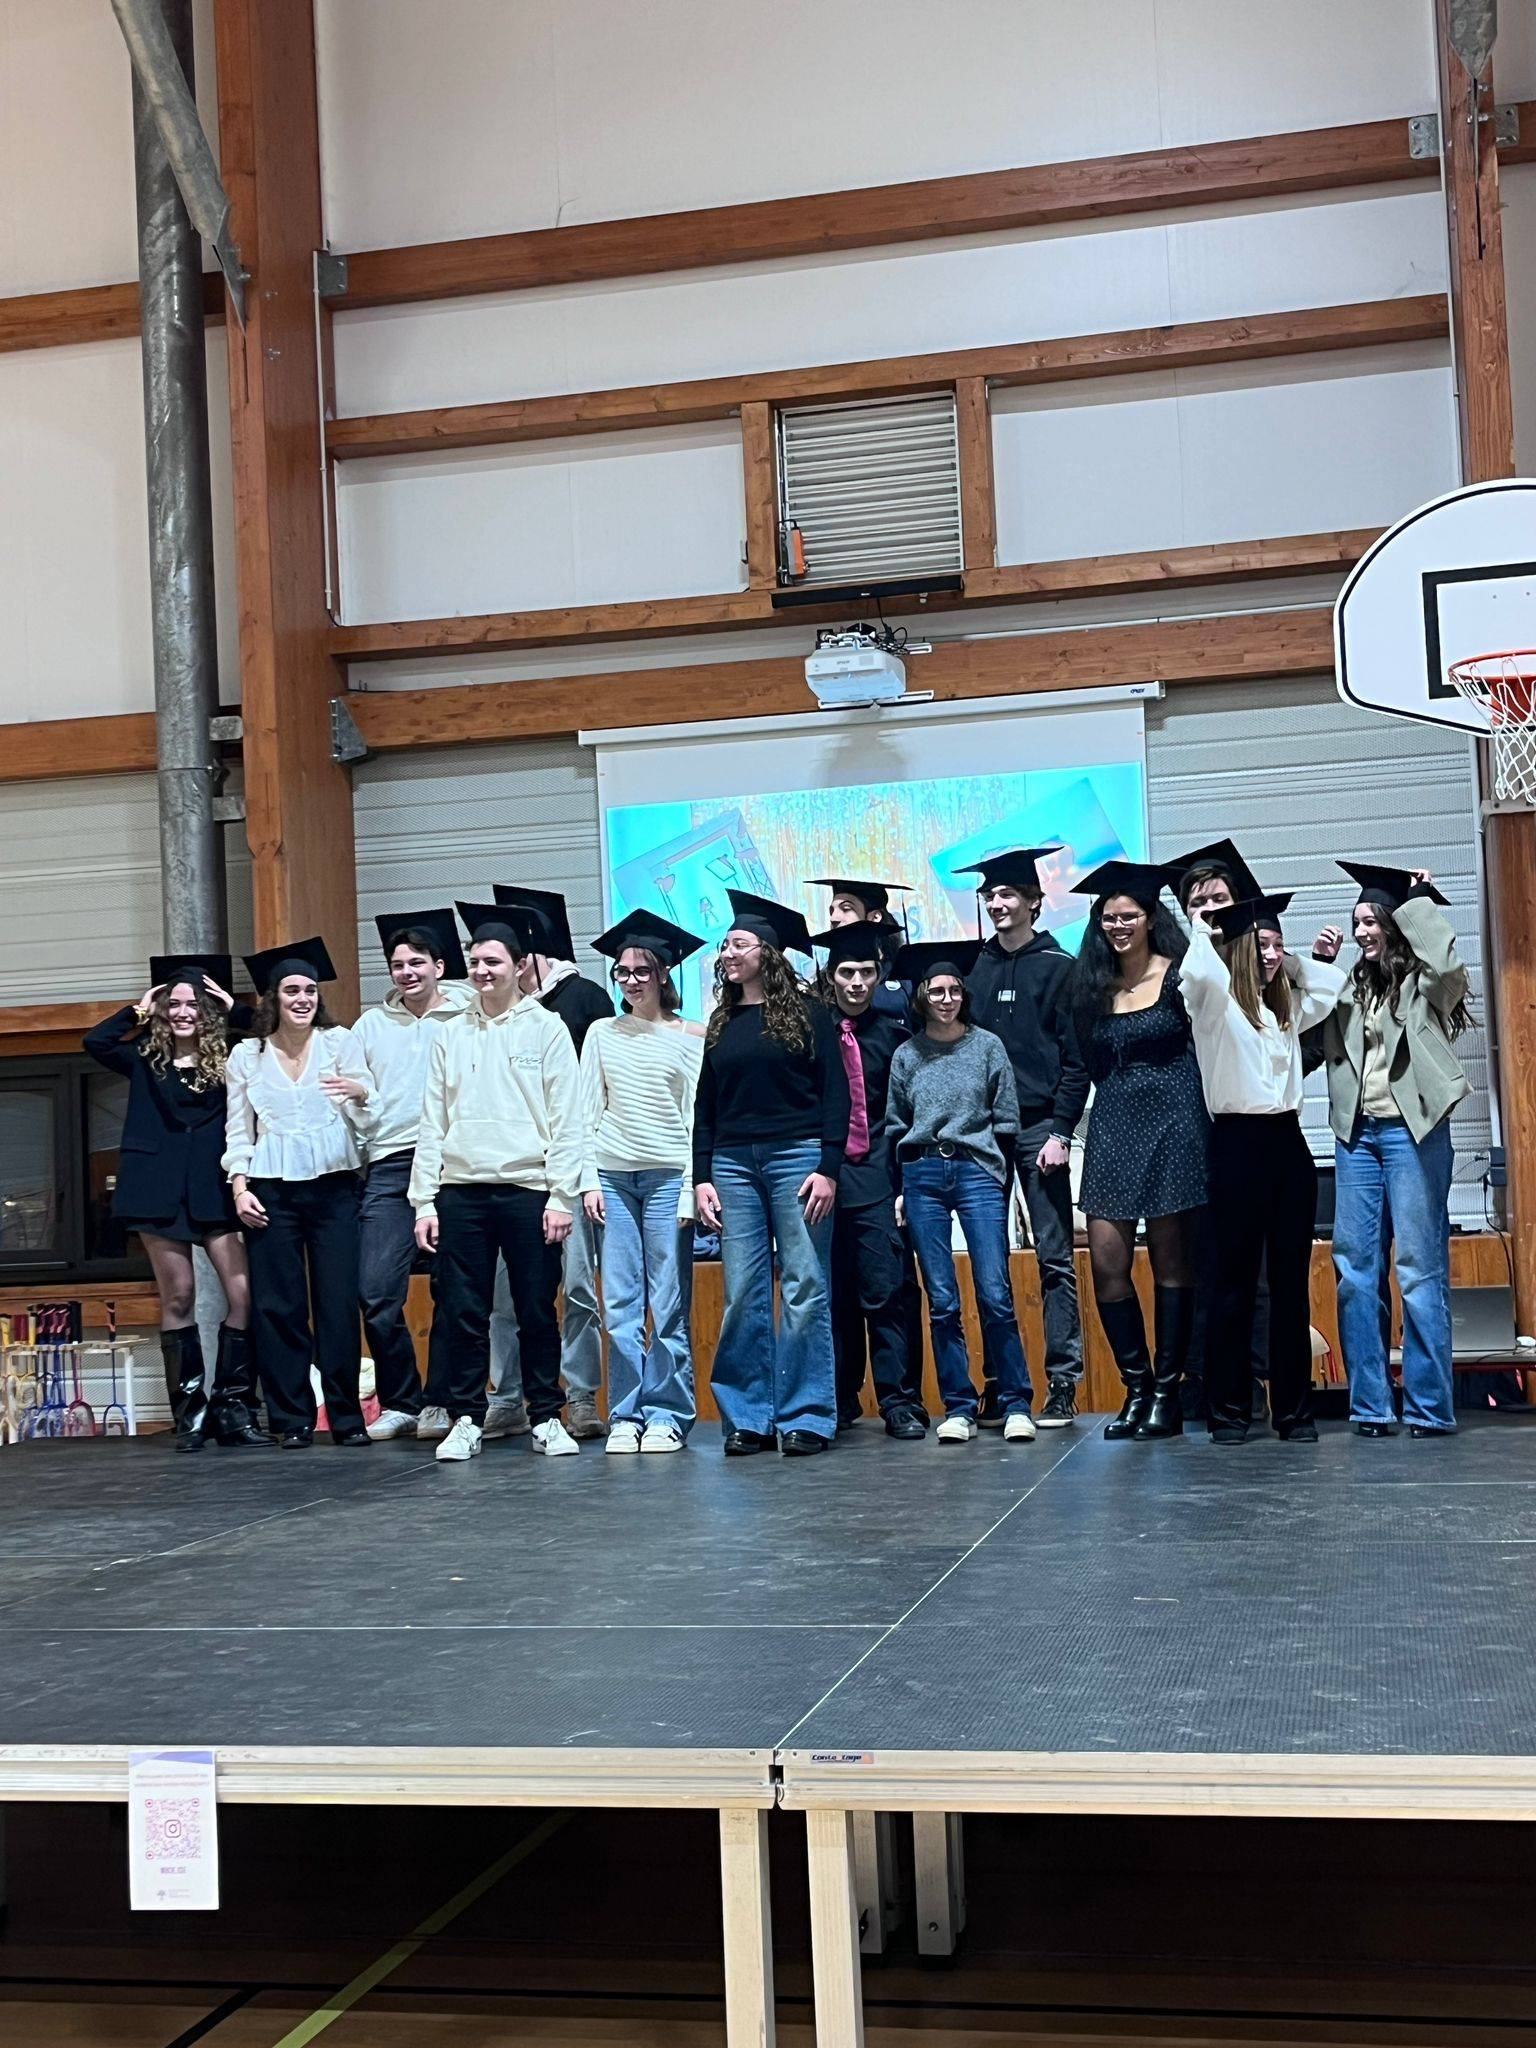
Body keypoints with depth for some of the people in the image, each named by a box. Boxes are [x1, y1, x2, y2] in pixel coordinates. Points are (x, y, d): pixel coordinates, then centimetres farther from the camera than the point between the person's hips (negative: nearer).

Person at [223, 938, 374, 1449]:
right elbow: (238, 1129, 11)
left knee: (339, 1303, -3)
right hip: (272, 1190, 1)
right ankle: (292, 1419, 7)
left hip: (333, 1186, -1)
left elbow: (366, 1120, 1)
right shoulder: (247, 1055, 8)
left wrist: (359, 1093, -20)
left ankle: (346, 1416, 6)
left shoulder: (340, 1042, 4)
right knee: (277, 1305, 0)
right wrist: (240, 1187, -1)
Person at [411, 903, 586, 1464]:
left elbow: (566, 1121, 0)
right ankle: (465, 1421, 10)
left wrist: (562, 1197, -7)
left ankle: (547, 1418, 13)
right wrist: (424, 1202, 4)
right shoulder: (449, 1036, 13)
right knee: (464, 1313, 2)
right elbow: (432, 1124, 11)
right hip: (460, 1192, 2)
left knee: (537, 1312, 2)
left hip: (528, 1189, -2)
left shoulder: (546, 1029, 5)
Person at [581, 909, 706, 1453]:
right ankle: (625, 1417, 7)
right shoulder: (602, 1033, 11)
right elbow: (587, 1113, 10)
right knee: (620, 1307, 1)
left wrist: (691, 1188, -6)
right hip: (612, 1176, 2)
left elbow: (697, 1118, 2)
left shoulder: (691, 1037, 4)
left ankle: (667, 1416, 5)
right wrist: (588, 1180, 1)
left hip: (667, 1175, -2)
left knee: (669, 1306, -2)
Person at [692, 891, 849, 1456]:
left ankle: (805, 1417, 1)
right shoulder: (721, 1024, 16)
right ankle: (747, 1417, 7)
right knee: (742, 1295, 1)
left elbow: (835, 1095, -1)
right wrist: (702, 1178, 7)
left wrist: (828, 1169, -10)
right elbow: (704, 1108, 17)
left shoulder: (805, 1014, 3)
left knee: (804, 1288, -4)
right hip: (733, 1164, 4)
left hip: (796, 1156, -4)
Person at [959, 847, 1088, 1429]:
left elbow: (1076, 1058, -2)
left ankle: (1062, 1384, -1)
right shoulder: (972, 966, 12)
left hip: (1038, 1127, -4)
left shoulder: (1058, 967, 1)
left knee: (1055, 1256, -3)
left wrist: (1061, 1132, -10)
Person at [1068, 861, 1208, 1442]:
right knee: (1106, 1262, -4)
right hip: (1113, 1126, 4)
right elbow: (1093, 1065, 15)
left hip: (1172, 1123, -4)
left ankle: (1166, 1394, 8)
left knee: (1171, 1262, 1)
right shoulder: (1093, 986, 11)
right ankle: (1136, 1387, 8)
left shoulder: (1179, 978, -1)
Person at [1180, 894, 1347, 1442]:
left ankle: (1294, 1409, 10)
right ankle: (1229, 1411, 4)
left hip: (1288, 1141, 6)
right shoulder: (1216, 1002, -1)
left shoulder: (1287, 1007, 17)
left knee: (1292, 1282, 6)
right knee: (1236, 1281, -2)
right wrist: (1203, 930, -7)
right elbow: (1196, 974, -24)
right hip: (1239, 1144, -6)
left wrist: (1317, 959, 22)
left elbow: (1332, 992, 35)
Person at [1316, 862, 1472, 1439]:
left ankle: (1429, 1407, -1)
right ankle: (1369, 1404, 6)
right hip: (1357, 1133, 6)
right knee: (1355, 1269, 2)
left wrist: (1417, 900, -7)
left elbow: (1446, 961, -21)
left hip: (1412, 1131, -6)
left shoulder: (1425, 984, 0)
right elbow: (1323, 1040, 10)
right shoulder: (1353, 986, 16)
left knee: (1420, 1270, -5)